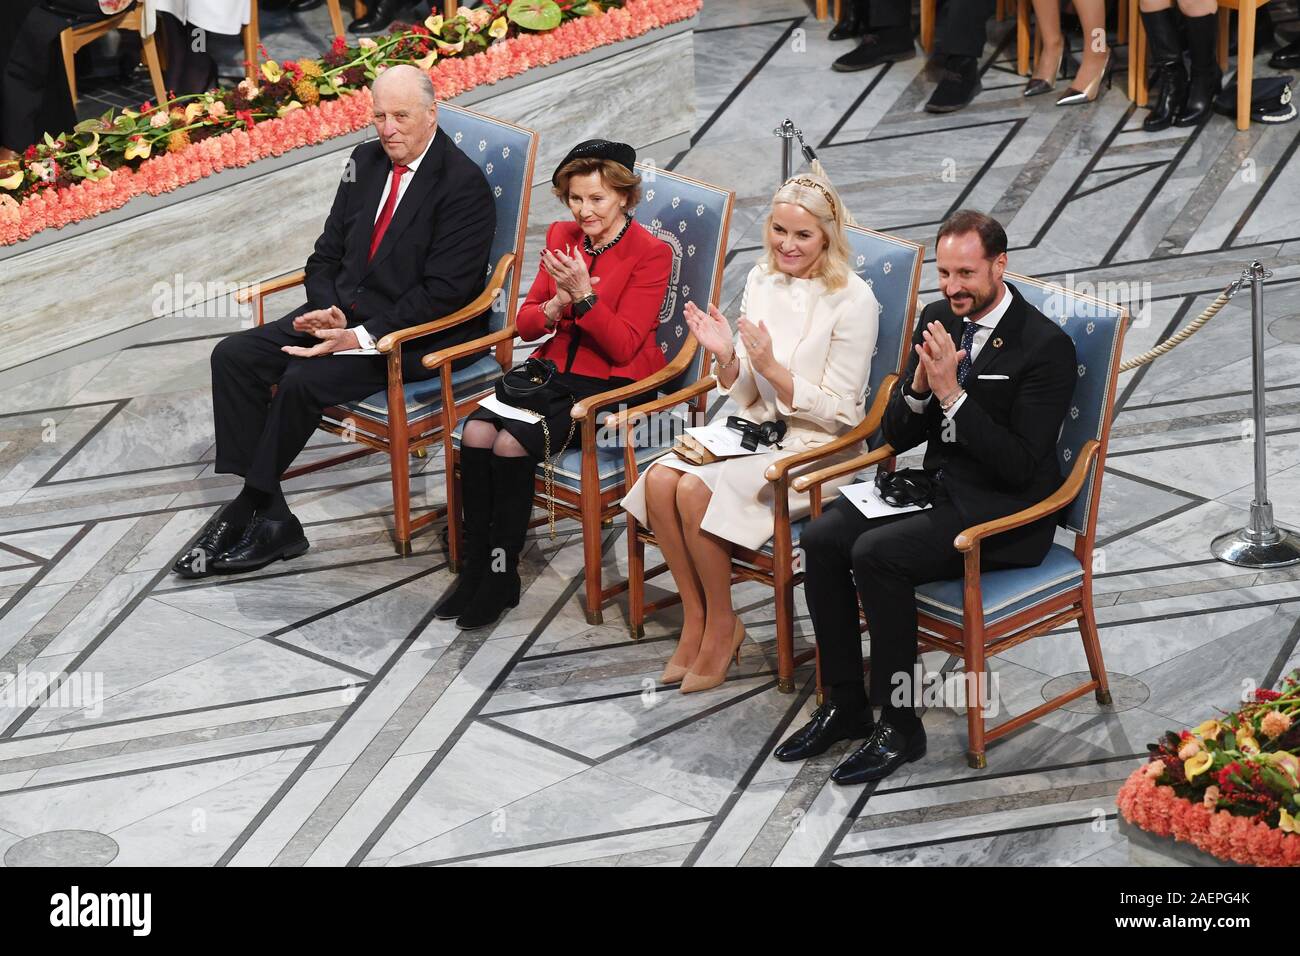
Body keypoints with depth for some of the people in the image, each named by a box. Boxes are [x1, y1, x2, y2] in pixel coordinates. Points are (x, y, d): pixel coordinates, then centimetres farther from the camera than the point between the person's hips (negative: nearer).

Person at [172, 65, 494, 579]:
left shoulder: (464, 184, -14)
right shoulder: (366, 161, 9)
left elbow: (444, 291, -18)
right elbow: (327, 254, 14)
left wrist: (361, 338, -23)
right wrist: (328, 311, -7)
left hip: (413, 331, -8)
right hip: (342, 313, 8)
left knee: (302, 379, -28)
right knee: (233, 357, -10)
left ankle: (251, 511, -10)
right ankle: (267, 517, -14)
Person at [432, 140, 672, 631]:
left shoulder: (651, 254, -9)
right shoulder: (561, 236, 9)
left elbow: (622, 346, -14)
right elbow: (525, 324, 9)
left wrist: (584, 295, -26)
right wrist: (559, 304, -12)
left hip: (611, 385, -6)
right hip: (554, 370, 6)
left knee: (511, 444, -27)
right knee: (476, 433, -21)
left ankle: (503, 576, -12)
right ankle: (476, 568, -11)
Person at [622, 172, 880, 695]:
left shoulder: (853, 300, -13)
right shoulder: (761, 281, 6)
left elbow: (839, 412, -12)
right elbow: (746, 398, 9)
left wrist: (771, 368, -22)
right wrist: (727, 357, -12)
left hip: (817, 447, -6)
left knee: (696, 491, -26)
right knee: (659, 481, -20)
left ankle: (722, 625, -6)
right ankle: (694, 617, -6)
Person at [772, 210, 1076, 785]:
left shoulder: (1046, 346, -15)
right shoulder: (938, 321, 7)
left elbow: (1020, 465, -21)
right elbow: (896, 436, 10)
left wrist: (952, 394, -25)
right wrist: (920, 387, -12)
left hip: (1003, 513, -8)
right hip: (940, 488, 8)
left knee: (876, 553, -27)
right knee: (821, 538, -12)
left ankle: (900, 725, -15)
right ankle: (845, 705, -1)